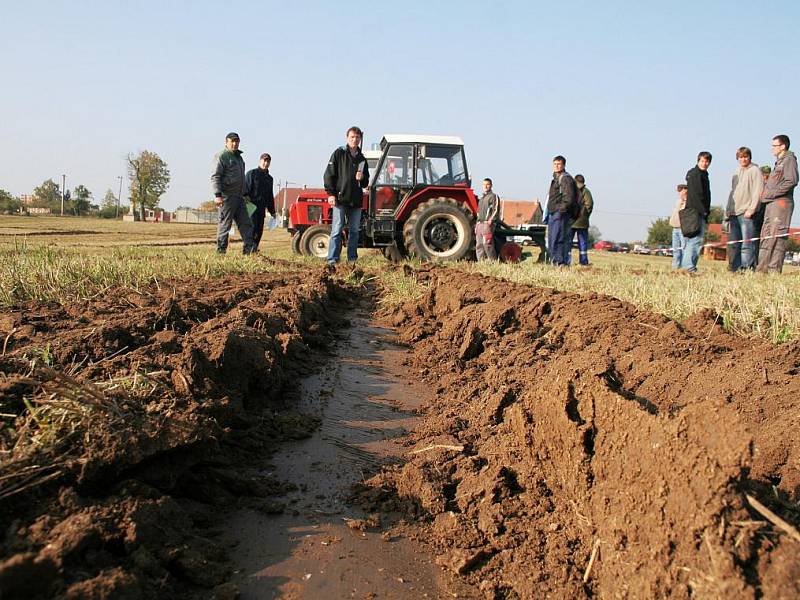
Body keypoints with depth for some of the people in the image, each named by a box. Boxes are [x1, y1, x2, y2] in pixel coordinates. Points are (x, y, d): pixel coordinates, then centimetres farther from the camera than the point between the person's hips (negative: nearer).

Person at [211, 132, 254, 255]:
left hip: (239, 197, 8)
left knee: (246, 224, 5)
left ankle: (248, 249, 7)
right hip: (227, 197, -8)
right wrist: (217, 195, -22)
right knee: (225, 225, -4)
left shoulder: (239, 157, 21)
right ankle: (221, 251, 3)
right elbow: (215, 177, -13)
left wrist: (245, 194, 26)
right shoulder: (221, 156, -6)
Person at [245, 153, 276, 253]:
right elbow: (246, 189, -7)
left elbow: (270, 196, 24)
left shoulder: (269, 178, 20)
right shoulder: (251, 173, 0)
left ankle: (254, 249, 10)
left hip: (262, 208, 6)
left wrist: (272, 211, 21)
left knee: (259, 230, 5)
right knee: (252, 228, -13)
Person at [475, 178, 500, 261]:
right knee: (479, 245, 4)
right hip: (480, 224, 8)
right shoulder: (482, 198, 25)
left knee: (487, 244, -16)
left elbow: (496, 210, -10)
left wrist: (490, 220, -20)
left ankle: (493, 261, -11)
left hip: (488, 224, -8)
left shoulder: (494, 196, 0)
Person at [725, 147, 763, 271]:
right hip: (734, 213, 7)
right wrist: (728, 211, 15)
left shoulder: (754, 170, 0)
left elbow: (758, 191, -9)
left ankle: (746, 268, -9)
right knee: (732, 243, 6)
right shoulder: (737, 173, 22)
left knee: (746, 243, -9)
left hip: (746, 213, -7)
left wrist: (751, 209, -17)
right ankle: (734, 268, 10)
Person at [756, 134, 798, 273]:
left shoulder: (789, 159, -4)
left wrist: (771, 193, -14)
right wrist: (765, 191, 8)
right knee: (766, 236, 8)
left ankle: (774, 269, -13)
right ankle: (762, 268, 10)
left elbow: (792, 181, -15)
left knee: (777, 237, -12)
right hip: (771, 204, 10)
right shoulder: (778, 162, 24)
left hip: (781, 203, -9)